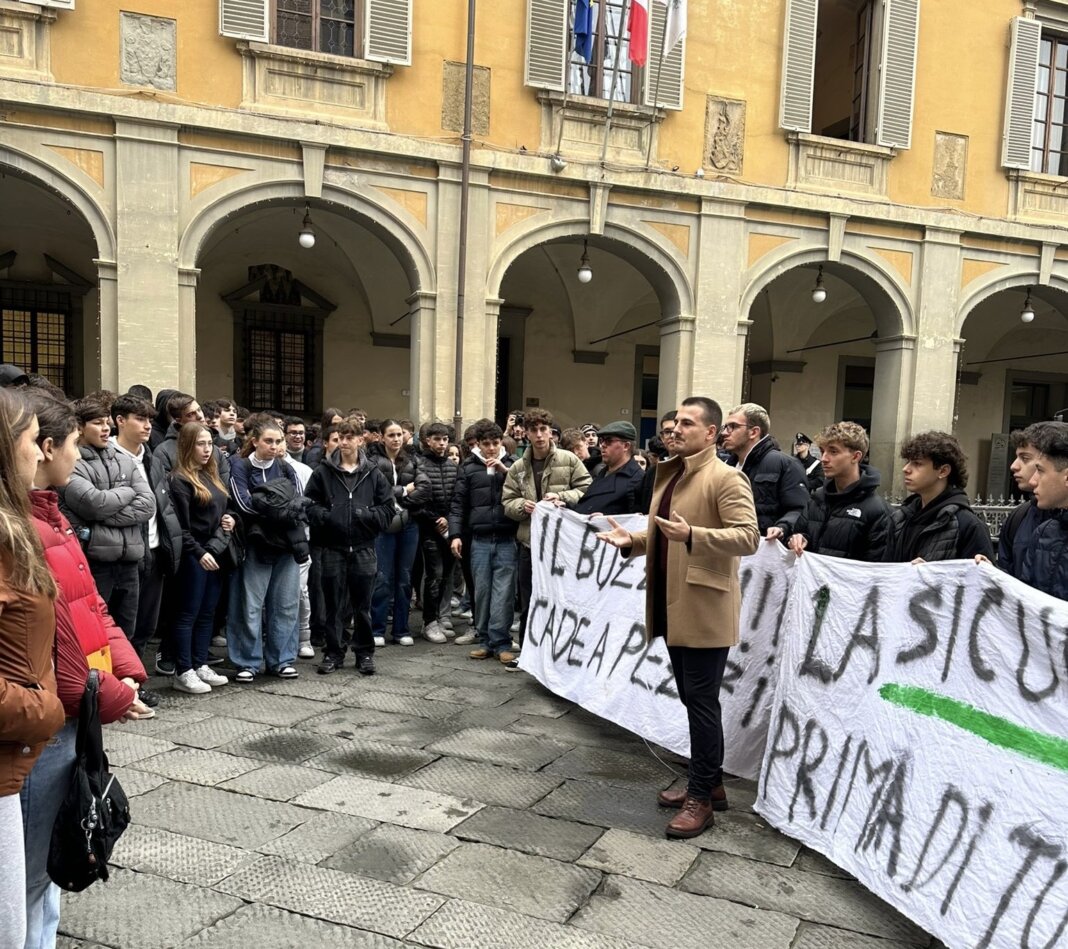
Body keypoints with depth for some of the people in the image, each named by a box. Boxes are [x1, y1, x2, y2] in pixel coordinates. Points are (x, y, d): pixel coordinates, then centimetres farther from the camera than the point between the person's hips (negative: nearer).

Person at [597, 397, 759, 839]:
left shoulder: (725, 478, -12)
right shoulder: (670, 475, 15)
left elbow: (749, 536, -21)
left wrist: (693, 534, -32)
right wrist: (632, 540, 6)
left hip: (704, 610, -9)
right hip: (673, 608, 9)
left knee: (702, 703, -1)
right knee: (693, 701, 17)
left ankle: (702, 798, 11)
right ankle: (709, 783, 31)